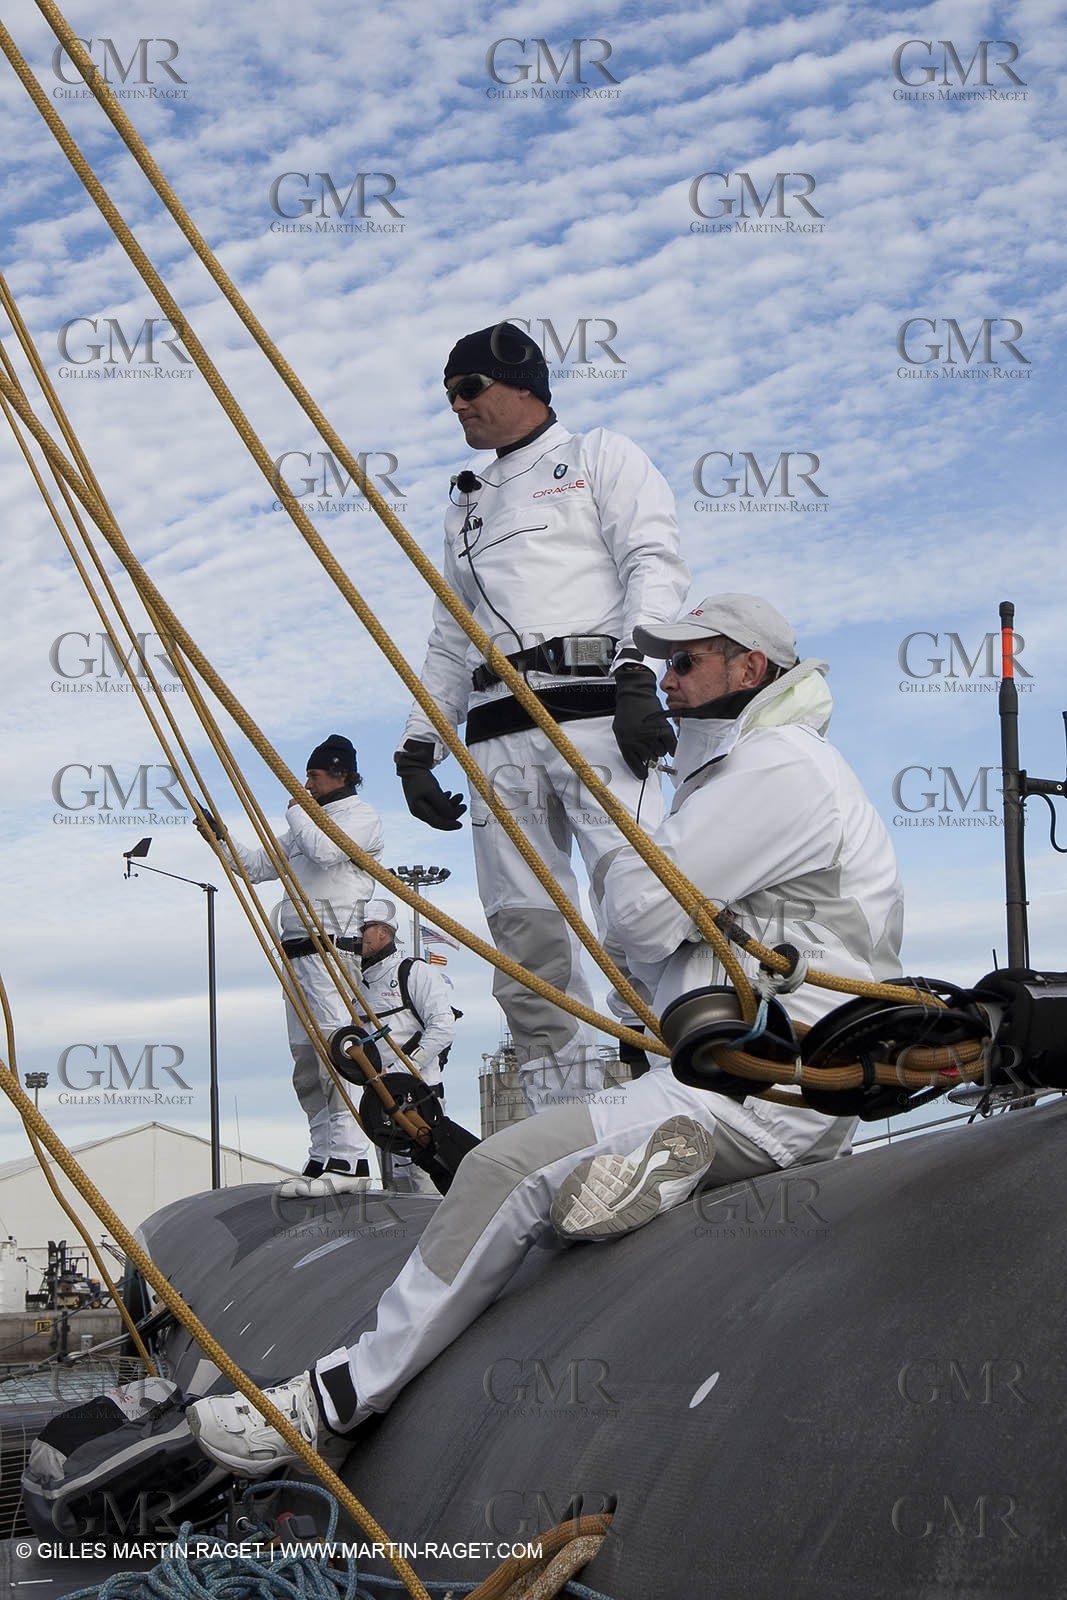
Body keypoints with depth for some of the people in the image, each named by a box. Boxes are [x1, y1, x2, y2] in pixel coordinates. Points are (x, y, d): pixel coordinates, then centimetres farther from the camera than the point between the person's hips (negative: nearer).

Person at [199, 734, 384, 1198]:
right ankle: (323, 1158, 6)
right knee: (307, 1067, 5)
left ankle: (350, 1160, -22)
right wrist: (218, 836, 15)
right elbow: (258, 865, 28)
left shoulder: (361, 817, 1)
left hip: (332, 950, -9)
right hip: (296, 953, 9)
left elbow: (325, 850, -18)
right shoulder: (310, 825, 27)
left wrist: (297, 812, -1)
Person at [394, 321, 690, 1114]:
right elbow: (450, 639, 31)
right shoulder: (467, 504, 32)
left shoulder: (601, 458, 15)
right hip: (496, 732, 5)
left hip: (592, 708, -5)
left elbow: (654, 564, 0)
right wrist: (418, 746, 20)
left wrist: (637, 674, -15)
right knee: (524, 932, -4)